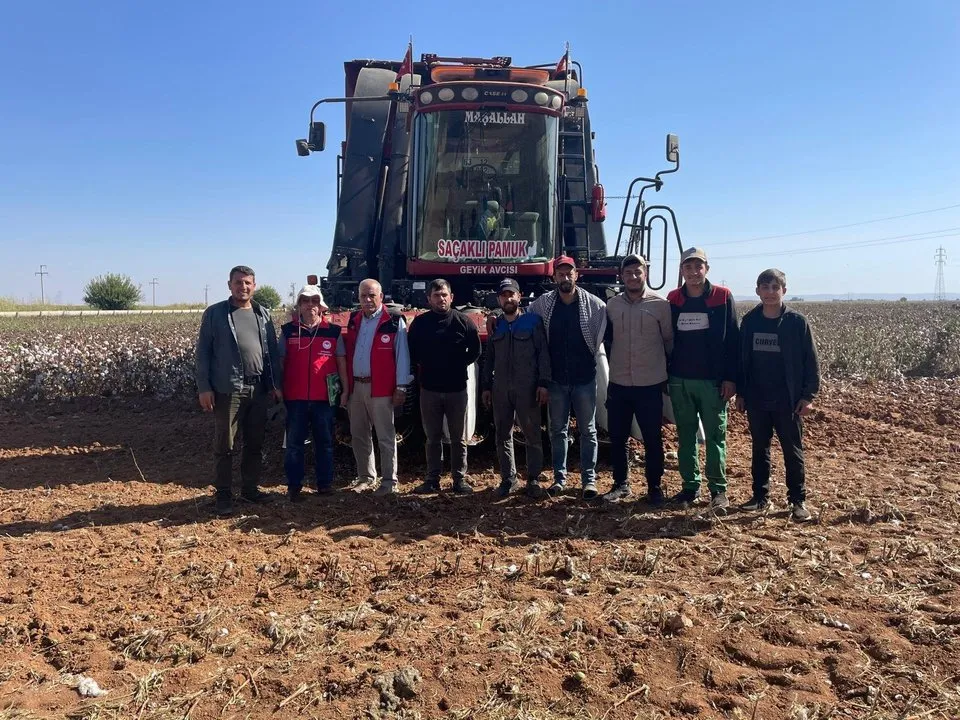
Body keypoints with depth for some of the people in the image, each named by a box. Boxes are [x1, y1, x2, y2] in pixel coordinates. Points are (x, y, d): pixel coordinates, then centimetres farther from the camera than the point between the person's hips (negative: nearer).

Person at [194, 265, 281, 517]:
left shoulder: (263, 314, 12)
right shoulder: (215, 313, 0)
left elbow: (272, 351, 13)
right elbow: (203, 352, -3)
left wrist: (275, 384, 7)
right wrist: (204, 387, -10)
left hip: (259, 389, 4)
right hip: (228, 389, -4)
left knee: (255, 443, 12)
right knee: (224, 445, 2)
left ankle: (251, 487, 25)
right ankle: (224, 494, 11)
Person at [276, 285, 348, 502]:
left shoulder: (334, 331, 3)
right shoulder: (288, 331, 4)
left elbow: (341, 363, 6)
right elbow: (280, 362, 8)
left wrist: (345, 389, 2)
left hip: (324, 397, 0)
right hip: (295, 398, 0)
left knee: (325, 442, 10)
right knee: (294, 443, 5)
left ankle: (325, 483, 21)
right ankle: (294, 486, 14)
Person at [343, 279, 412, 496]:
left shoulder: (394, 321, -6)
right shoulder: (354, 320, 12)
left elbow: (402, 355, -7)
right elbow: (349, 354, 15)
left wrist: (401, 387, -11)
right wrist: (346, 385, 12)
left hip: (381, 388, -6)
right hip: (355, 386, 6)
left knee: (385, 437, 0)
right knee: (358, 435, 13)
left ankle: (389, 481, 8)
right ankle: (366, 477, 26)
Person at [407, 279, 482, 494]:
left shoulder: (463, 321, -2)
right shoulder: (419, 322, 2)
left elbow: (475, 350, 5)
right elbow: (412, 352, 11)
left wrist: (459, 365, 0)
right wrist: (422, 367, 3)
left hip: (457, 388, -1)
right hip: (429, 389, 1)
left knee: (459, 438, 7)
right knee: (433, 438, 10)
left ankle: (460, 479, 16)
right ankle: (432, 479, 17)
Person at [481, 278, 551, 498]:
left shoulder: (533, 321, -1)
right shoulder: (495, 326, 12)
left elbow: (543, 354, -5)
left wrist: (543, 383, -12)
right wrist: (486, 386, 11)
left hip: (527, 388, -4)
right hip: (500, 389, 4)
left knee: (532, 434, 1)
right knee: (503, 435, 9)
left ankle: (533, 479, 11)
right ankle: (508, 478, 19)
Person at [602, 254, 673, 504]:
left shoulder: (660, 304, -6)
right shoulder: (612, 305, 4)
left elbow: (669, 340, 2)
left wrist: (666, 371, 7)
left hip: (650, 385, -3)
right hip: (618, 385, 3)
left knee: (652, 439, 6)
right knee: (617, 438, 11)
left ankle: (654, 487, 21)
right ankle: (621, 484, 27)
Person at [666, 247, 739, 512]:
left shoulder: (722, 297, -3)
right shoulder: (673, 300, 6)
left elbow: (733, 340, -3)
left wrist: (730, 378, -8)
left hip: (713, 381, -3)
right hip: (680, 381, 3)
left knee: (715, 436, 3)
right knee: (685, 436, 9)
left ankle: (718, 489, 12)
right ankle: (690, 485, 19)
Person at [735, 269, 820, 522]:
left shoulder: (796, 321, -6)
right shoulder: (749, 321, 3)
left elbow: (810, 361, -4)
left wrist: (808, 395, -8)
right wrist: (741, 392, 7)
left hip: (788, 401, -3)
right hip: (756, 400, 3)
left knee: (793, 451, 6)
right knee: (759, 449, 12)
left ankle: (798, 500, 16)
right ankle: (760, 496, 23)